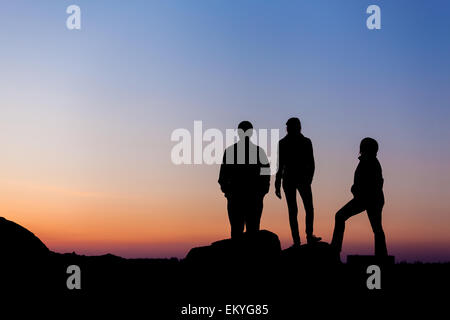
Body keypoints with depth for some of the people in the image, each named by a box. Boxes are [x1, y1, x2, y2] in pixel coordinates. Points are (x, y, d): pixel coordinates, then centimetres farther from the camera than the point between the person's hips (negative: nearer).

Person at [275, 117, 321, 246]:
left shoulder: (282, 143, -2)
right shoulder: (306, 142, -2)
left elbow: (280, 164, -4)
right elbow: (311, 164, 0)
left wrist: (278, 184, 0)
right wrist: (309, 179, 13)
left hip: (288, 179, 0)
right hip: (303, 178, 0)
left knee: (292, 210, 3)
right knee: (309, 208, 14)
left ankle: (296, 240, -1)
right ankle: (309, 235, 4)